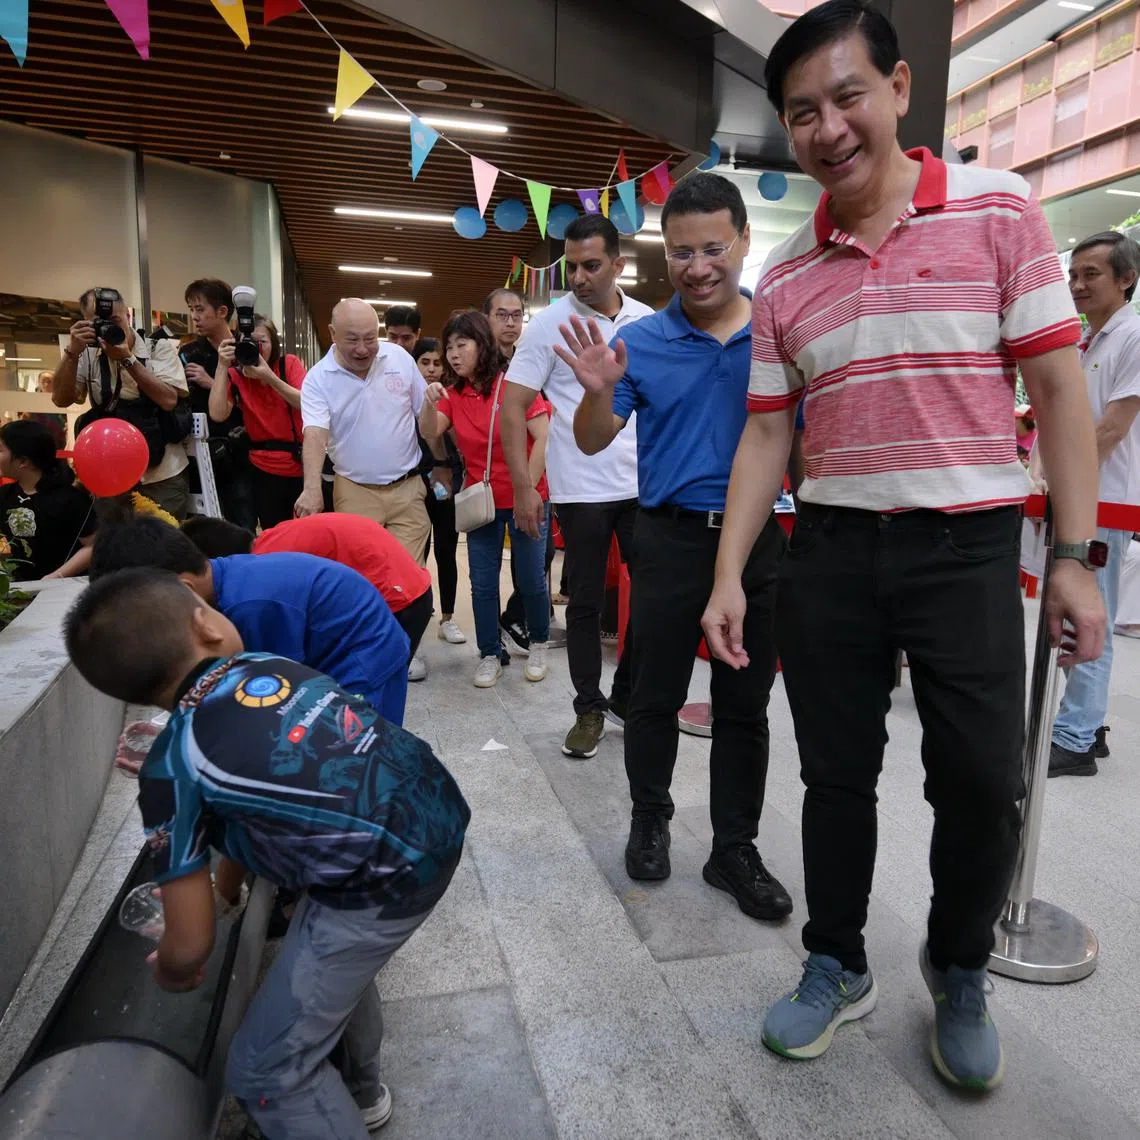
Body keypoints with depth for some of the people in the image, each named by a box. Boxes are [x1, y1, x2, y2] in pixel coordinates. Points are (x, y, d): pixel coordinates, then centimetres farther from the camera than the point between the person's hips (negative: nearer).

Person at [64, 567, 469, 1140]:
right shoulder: (266, 664, 6)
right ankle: (362, 1091, 57)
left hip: (388, 882, -8)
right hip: (439, 814, 8)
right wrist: (226, 885, 39)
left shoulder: (172, 768, -9)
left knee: (265, 1073, 12)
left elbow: (190, 948, -1)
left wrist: (170, 973, 23)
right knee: (331, 951, 35)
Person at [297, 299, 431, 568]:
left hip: (407, 487, 1)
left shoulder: (399, 357, 0)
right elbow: (315, 434, -20)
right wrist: (312, 489, -35)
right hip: (355, 493, -1)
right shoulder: (318, 379, -8)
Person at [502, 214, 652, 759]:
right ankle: (589, 709, 20)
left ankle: (628, 694, 27)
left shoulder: (649, 322, 6)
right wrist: (523, 487, -11)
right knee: (586, 603, 5)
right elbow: (512, 407, -5)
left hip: (644, 486, 4)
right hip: (580, 490, -3)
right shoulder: (549, 324, -4)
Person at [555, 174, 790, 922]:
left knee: (745, 707, 10)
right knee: (656, 699, 10)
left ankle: (735, 850, 25)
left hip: (759, 541, 1)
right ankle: (650, 819, 33)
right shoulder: (641, 342, 1)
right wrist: (600, 392, -20)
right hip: (671, 538, 0)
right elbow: (593, 442, 0)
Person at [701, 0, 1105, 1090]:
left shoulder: (997, 209, 0)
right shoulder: (783, 277, 8)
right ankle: (837, 967, 32)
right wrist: (728, 576, 1)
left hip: (967, 545, -2)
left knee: (982, 784, 1)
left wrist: (1075, 557, -7)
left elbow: (1058, 389, -2)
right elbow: (766, 433, 7)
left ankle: (959, 972, 30)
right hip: (831, 549, 3)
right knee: (836, 777, 10)